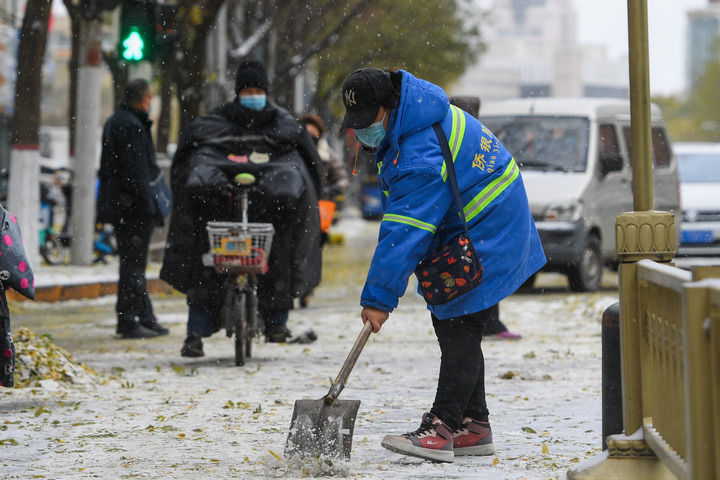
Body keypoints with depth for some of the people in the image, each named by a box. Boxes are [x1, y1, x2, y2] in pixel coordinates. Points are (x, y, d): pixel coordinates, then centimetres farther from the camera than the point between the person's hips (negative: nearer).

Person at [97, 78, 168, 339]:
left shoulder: (114, 122, 17)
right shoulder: (131, 126, -17)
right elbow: (136, 171, -21)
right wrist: (147, 206, -21)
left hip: (120, 206, 11)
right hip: (133, 207, -11)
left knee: (134, 263, 15)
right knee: (133, 263, -7)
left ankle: (145, 318, 21)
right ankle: (129, 321, -5)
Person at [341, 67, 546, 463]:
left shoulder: (422, 157, -32)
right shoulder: (406, 116, 0)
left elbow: (405, 234, -33)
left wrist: (379, 297, -30)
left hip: (485, 235, -11)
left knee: (459, 329, -14)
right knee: (448, 322, 11)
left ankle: (441, 429, -16)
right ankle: (473, 425, 16)